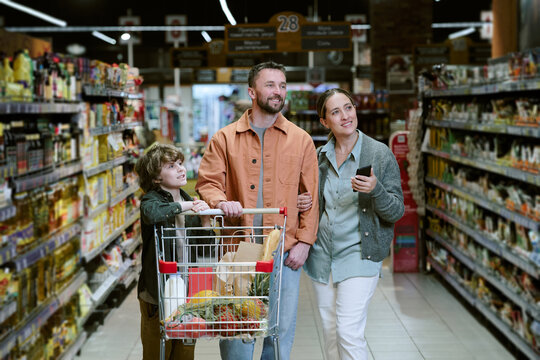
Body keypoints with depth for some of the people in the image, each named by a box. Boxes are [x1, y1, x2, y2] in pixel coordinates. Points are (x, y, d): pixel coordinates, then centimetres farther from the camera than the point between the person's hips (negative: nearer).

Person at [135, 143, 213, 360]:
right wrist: (184, 206, -24)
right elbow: (151, 214, -35)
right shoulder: (151, 199, -7)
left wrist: (205, 222, -7)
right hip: (156, 293, -5)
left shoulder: (190, 202, 10)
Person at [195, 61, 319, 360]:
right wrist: (221, 201, -19)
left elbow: (311, 196, 5)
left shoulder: (301, 140, 7)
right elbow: (207, 182, 3)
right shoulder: (225, 138, 5)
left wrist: (304, 242, -3)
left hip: (285, 252, 1)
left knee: (281, 327, 7)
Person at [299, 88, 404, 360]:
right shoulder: (319, 156, 6)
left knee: (348, 332, -12)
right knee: (330, 333, 12)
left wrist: (376, 190, -25)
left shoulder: (380, 154, -6)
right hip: (322, 256, 5)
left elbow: (396, 212, -6)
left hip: (359, 255, -4)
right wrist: (303, 203, -3)